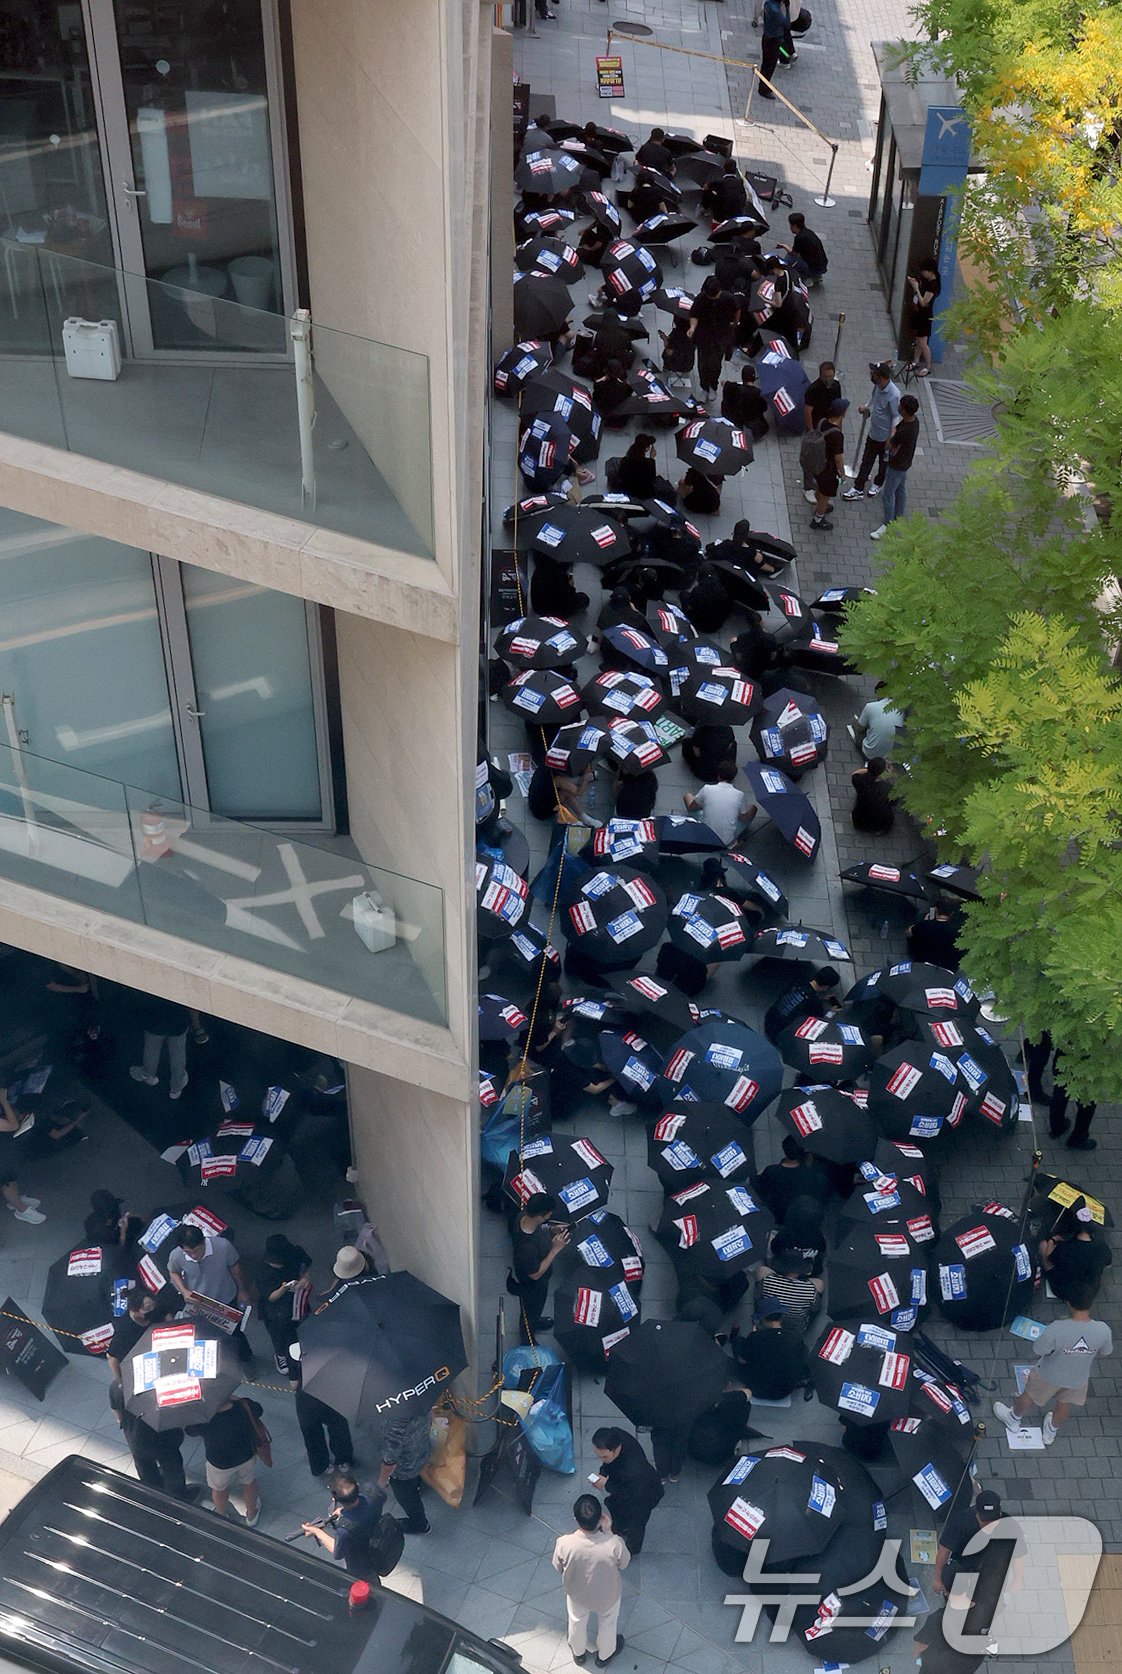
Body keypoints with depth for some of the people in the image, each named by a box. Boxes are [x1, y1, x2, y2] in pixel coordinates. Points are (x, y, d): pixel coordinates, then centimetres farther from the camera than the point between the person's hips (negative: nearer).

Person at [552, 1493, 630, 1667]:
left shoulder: (564, 1543, -36)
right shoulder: (614, 1543, -38)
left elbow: (558, 1566, -13)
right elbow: (624, 1563, -14)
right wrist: (608, 1532, -16)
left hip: (577, 1594, 1)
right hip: (608, 1595, -1)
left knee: (577, 1623, 33)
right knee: (607, 1625, 32)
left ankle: (579, 1653, 59)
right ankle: (604, 1655, 58)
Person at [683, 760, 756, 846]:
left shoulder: (706, 789, -13)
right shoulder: (740, 795, -14)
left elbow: (690, 808, 5)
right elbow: (745, 820, 1)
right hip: (728, 842, 0)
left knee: (688, 796, 20)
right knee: (752, 807, 21)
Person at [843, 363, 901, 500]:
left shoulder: (893, 395, -33)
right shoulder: (878, 386, -11)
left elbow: (895, 417, -23)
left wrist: (891, 439, -19)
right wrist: (866, 407, -3)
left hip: (885, 436, -7)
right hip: (873, 432, 7)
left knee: (883, 462, 19)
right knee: (866, 461, 15)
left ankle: (878, 484, 42)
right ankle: (858, 489, 24)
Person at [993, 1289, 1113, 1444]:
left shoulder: (1057, 1329, -39)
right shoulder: (1103, 1330, -29)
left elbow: (1037, 1352, -23)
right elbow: (1104, 1354, -7)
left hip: (1049, 1375, -3)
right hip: (1078, 1379, 3)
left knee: (1030, 1396, 28)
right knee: (1065, 1405, 33)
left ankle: (1013, 1419, 54)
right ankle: (1051, 1431, 59)